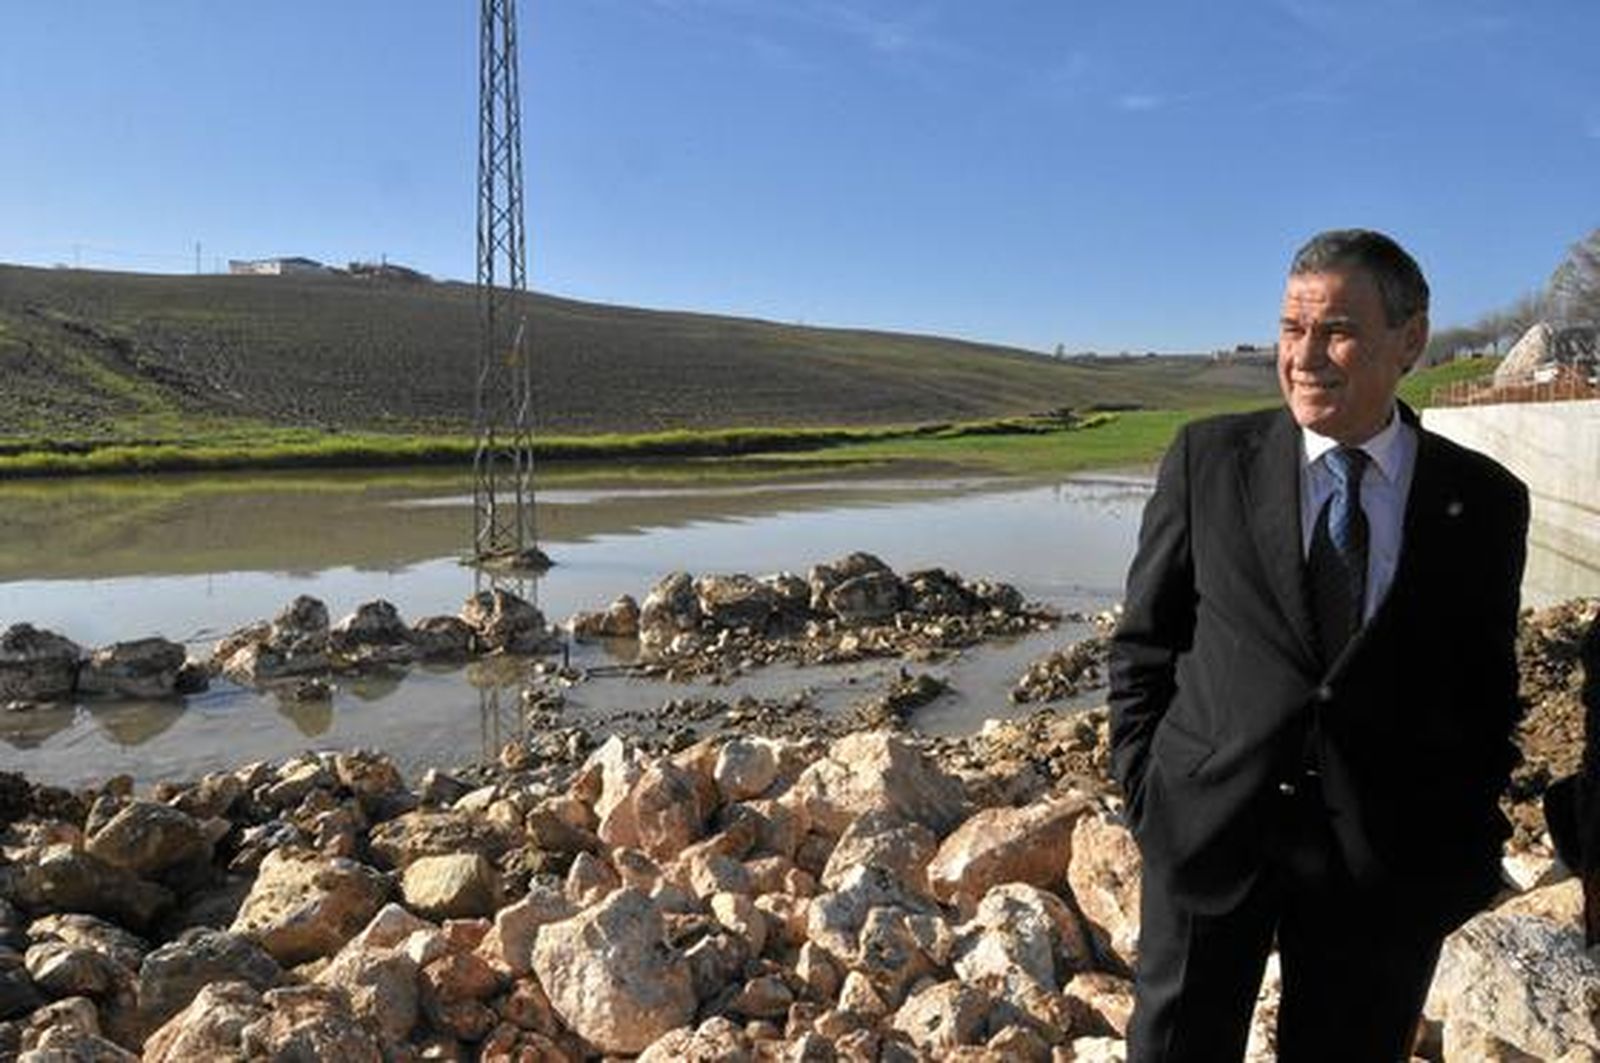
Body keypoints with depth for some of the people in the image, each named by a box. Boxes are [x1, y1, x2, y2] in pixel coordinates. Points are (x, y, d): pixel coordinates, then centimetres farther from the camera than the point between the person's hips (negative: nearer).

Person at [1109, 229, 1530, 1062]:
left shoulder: (1484, 501, 0)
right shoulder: (1208, 458, -3)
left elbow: (1487, 688, 7)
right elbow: (1143, 641, 1)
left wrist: (1464, 841, 3)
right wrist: (1144, 792, -2)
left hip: (1389, 860, 1)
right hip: (1207, 829, 0)